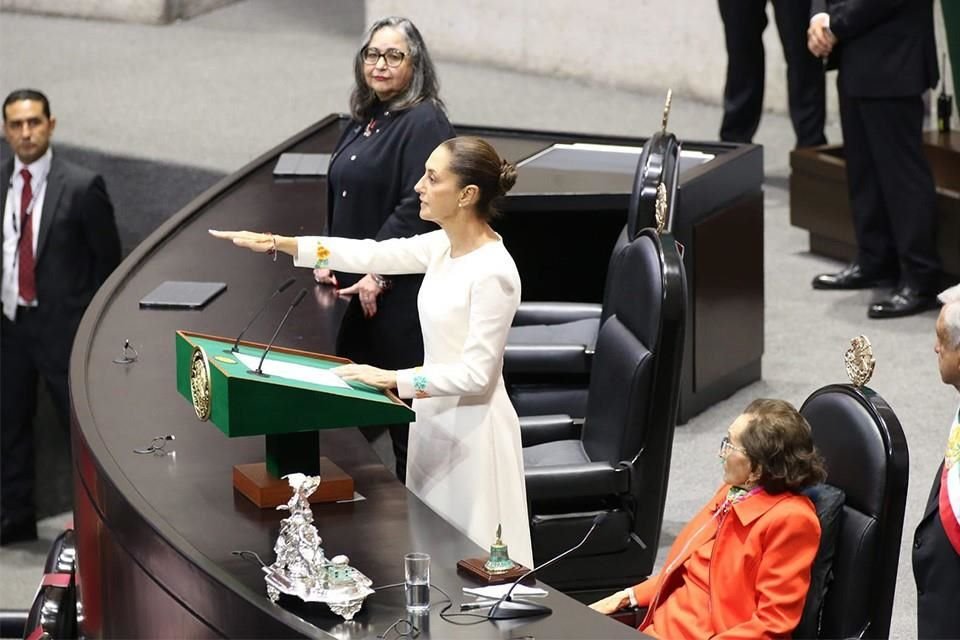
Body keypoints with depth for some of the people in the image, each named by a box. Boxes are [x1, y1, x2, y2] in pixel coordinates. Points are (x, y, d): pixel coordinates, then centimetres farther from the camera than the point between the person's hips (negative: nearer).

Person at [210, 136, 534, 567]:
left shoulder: (492, 272, -23)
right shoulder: (444, 247, 2)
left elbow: (476, 374, -23)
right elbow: (371, 255, 6)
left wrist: (392, 380, -22)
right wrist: (277, 244, 1)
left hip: (471, 429, -9)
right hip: (436, 419, 9)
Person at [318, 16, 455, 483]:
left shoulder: (424, 123, -12)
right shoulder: (363, 122, 15)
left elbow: (417, 208, -20)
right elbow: (338, 199, 23)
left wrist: (379, 276, -20)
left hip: (400, 291, -9)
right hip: (356, 286, 9)